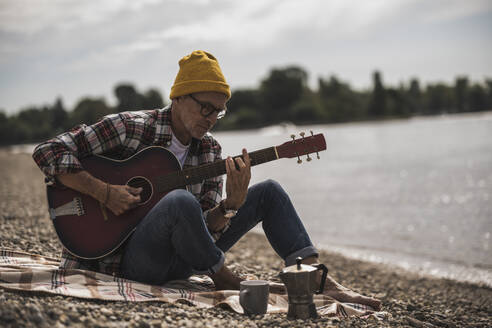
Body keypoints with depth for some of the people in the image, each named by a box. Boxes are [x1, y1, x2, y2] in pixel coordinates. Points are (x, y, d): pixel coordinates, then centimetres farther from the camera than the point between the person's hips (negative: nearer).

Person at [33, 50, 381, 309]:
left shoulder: (210, 149, 5)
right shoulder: (129, 127, -11)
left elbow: (207, 227, -2)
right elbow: (48, 152, -14)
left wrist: (232, 204, -24)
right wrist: (104, 191, -24)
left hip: (179, 256, 6)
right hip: (130, 257, -6)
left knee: (269, 192, 0)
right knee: (181, 201, -41)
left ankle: (321, 282, -8)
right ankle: (224, 280, -15)